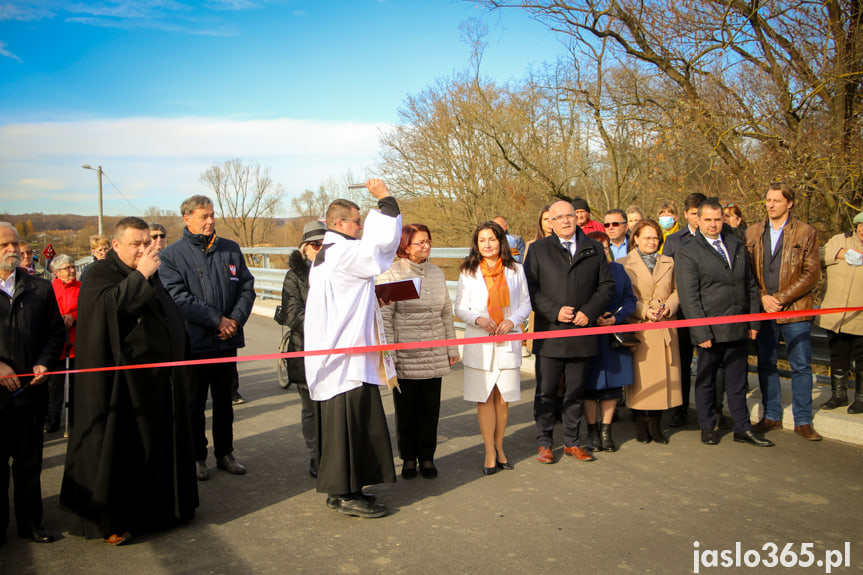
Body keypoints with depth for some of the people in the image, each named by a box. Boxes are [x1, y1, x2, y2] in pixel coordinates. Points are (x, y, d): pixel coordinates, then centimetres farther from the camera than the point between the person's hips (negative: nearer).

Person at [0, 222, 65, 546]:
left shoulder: (40, 288, 7)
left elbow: (56, 331, 9)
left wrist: (44, 363, -5)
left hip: (30, 389, 2)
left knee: (29, 462, 11)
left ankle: (30, 523, 23)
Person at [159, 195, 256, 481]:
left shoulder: (231, 249, 8)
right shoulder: (172, 254, -4)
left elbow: (247, 287, 7)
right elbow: (179, 298, -14)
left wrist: (236, 319, -10)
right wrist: (217, 320, -18)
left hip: (227, 340, 4)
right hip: (193, 341, -4)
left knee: (224, 399, 14)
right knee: (195, 402, 8)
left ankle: (225, 453, 27)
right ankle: (197, 457, 21)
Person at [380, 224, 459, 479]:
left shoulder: (437, 273, 10)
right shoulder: (390, 275, -5)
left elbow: (446, 312, 15)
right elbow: (383, 317, -7)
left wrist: (452, 347, 15)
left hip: (435, 355, 4)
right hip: (406, 355, -4)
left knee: (430, 408, 7)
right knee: (406, 409, 5)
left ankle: (427, 458, 21)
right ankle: (408, 458, 21)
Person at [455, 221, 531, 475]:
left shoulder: (515, 270, 7)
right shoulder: (468, 272, 5)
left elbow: (525, 303, 9)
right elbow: (460, 308, 5)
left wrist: (512, 321, -9)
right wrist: (478, 319, -14)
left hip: (508, 341, 1)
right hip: (479, 343, -1)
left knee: (503, 398, 6)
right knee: (484, 398, 1)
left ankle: (499, 446, 23)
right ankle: (490, 452, 11)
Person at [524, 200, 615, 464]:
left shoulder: (595, 249, 9)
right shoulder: (539, 250, 4)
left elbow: (606, 285, 7)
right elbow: (530, 287, -2)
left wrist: (589, 312, -8)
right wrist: (554, 311, -14)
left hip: (582, 332, 2)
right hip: (549, 333, -2)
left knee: (576, 392, 12)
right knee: (546, 392, 5)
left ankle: (572, 442, 25)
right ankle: (544, 443, 18)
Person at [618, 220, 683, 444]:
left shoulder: (669, 263, 16)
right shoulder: (624, 264, 3)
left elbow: (677, 291, 14)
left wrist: (668, 307, -6)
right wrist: (643, 310, -14)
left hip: (665, 329, 3)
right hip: (638, 329, -3)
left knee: (662, 376, 3)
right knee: (639, 377, -1)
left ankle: (655, 425, 15)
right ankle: (640, 426, 12)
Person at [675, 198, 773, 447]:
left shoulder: (736, 245, 12)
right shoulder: (687, 253, -5)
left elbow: (750, 285, 15)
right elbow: (689, 297, -10)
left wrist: (753, 321, 8)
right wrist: (701, 332, -15)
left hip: (738, 328, 4)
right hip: (710, 330, -4)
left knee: (737, 380, 12)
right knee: (706, 381, 9)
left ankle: (742, 428, 22)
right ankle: (707, 428, 23)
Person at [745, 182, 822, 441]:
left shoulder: (806, 233, 0)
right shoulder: (752, 233, 8)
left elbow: (812, 274, -6)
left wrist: (780, 298, -13)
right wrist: (762, 297, -8)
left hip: (795, 311, -3)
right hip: (763, 310, 3)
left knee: (801, 367, 2)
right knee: (766, 365, 10)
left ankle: (803, 421, 13)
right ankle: (772, 416, 23)